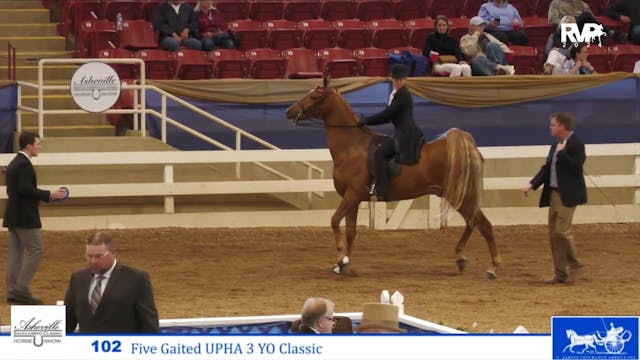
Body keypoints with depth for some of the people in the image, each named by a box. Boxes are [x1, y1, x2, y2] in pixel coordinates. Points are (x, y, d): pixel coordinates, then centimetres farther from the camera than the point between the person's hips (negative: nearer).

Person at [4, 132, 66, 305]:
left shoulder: (14, 163, 14)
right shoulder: (24, 164, -16)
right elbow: (25, 189, -25)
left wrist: (43, 196, 16)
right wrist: (49, 195, -18)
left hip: (13, 216, 10)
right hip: (25, 217, -10)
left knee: (15, 252, 10)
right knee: (36, 250, -6)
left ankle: (13, 292, 10)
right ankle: (21, 289, -9)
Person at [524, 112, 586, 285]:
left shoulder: (576, 144, -11)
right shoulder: (556, 145, 14)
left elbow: (576, 167, -20)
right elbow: (547, 168, 15)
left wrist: (562, 153, -19)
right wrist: (532, 184, 4)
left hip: (567, 195, -9)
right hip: (554, 194, 9)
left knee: (562, 231, -12)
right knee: (554, 234, 8)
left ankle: (575, 267, 5)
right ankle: (560, 274, 12)